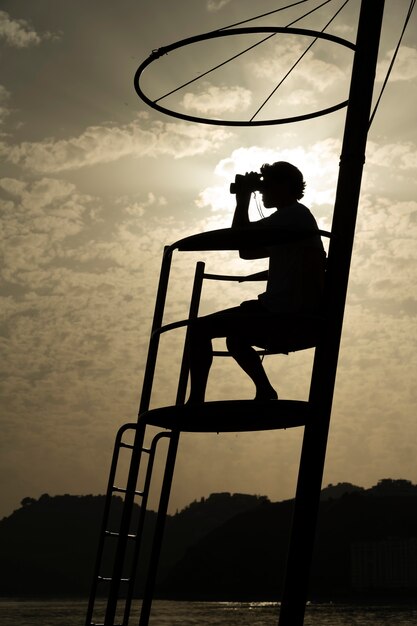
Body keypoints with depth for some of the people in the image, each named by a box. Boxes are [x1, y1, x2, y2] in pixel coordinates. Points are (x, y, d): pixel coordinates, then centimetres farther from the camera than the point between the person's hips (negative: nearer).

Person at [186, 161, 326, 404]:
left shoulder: (293, 214, -9)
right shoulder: (294, 218, 22)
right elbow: (246, 250, 24)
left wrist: (243, 198, 0)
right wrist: (244, 199, 20)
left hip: (291, 319, -10)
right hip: (298, 319, 10)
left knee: (200, 328, -11)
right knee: (235, 337, 33)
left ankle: (196, 401, -9)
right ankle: (265, 392, 29)